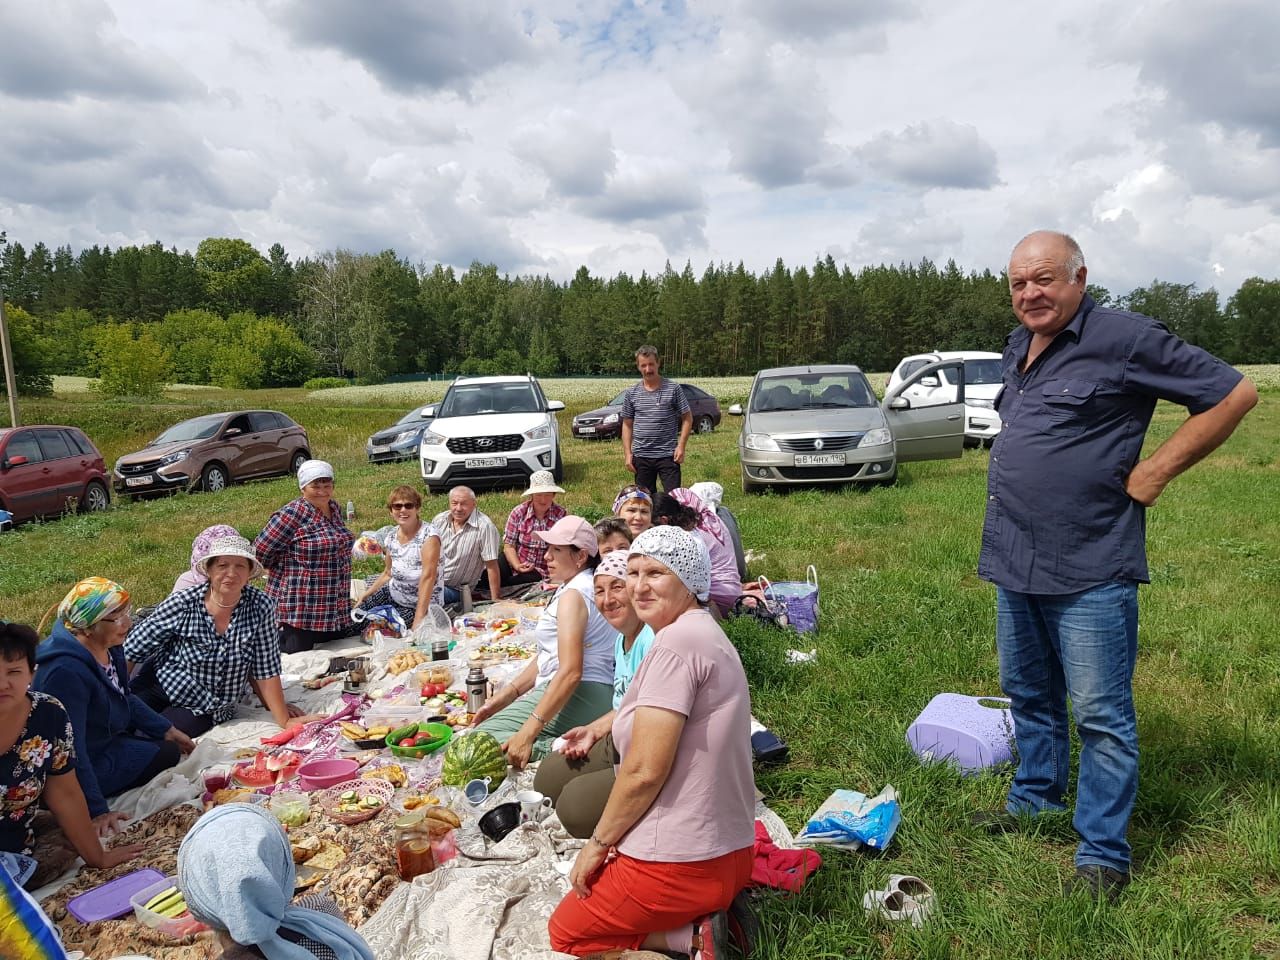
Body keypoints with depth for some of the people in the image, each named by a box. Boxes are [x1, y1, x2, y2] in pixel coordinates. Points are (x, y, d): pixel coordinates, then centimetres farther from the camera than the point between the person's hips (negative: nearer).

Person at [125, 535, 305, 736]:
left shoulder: (261, 607, -15)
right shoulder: (182, 604, -15)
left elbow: (265, 671, -10)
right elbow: (132, 648, -4)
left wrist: (285, 722, -13)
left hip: (207, 710, -1)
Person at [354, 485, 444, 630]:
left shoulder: (429, 534, -22)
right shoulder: (391, 537, -2)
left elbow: (428, 577, -28)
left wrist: (418, 621, -31)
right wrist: (365, 594, 4)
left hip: (423, 603, -6)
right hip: (393, 595, 6)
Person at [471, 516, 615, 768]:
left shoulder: (573, 595, -14)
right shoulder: (571, 587, 18)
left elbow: (570, 671, -24)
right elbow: (549, 655, 19)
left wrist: (528, 732, -28)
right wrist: (505, 695, 11)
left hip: (575, 698, -10)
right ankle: (557, 746, 0)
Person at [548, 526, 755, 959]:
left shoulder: (677, 641, -21)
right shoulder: (706, 633, 9)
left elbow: (644, 770, -22)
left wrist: (599, 842, -9)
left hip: (679, 861, -9)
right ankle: (703, 915, 10)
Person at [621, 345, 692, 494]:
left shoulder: (673, 388, -1)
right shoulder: (631, 393, 6)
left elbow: (687, 418, 1)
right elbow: (627, 425, 11)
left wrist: (681, 446, -8)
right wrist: (628, 453, 2)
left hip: (668, 455, -3)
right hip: (641, 456, 3)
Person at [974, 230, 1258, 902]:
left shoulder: (1124, 338, -12)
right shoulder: (1017, 348, 12)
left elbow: (1233, 393, -8)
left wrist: (1153, 473, -11)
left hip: (1088, 570, -8)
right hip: (1013, 565, 8)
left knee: (1101, 715, 2)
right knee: (1029, 695, 21)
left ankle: (1102, 854, 16)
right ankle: (1036, 796, 39)